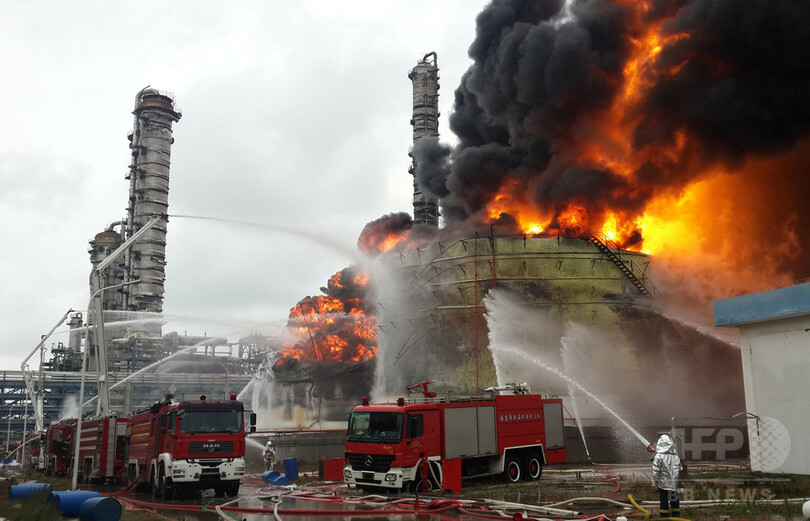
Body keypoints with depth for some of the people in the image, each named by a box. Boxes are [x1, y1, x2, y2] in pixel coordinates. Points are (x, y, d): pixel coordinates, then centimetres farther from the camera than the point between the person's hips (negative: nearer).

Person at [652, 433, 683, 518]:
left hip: (663, 483, -4)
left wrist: (654, 481, -4)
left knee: (664, 500, 5)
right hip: (674, 483, 4)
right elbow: (680, 469, 11)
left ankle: (664, 515, 9)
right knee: (674, 499, 16)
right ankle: (676, 515, 25)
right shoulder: (675, 456, -1)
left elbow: (656, 471, -14)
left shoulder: (659, 456, -16)